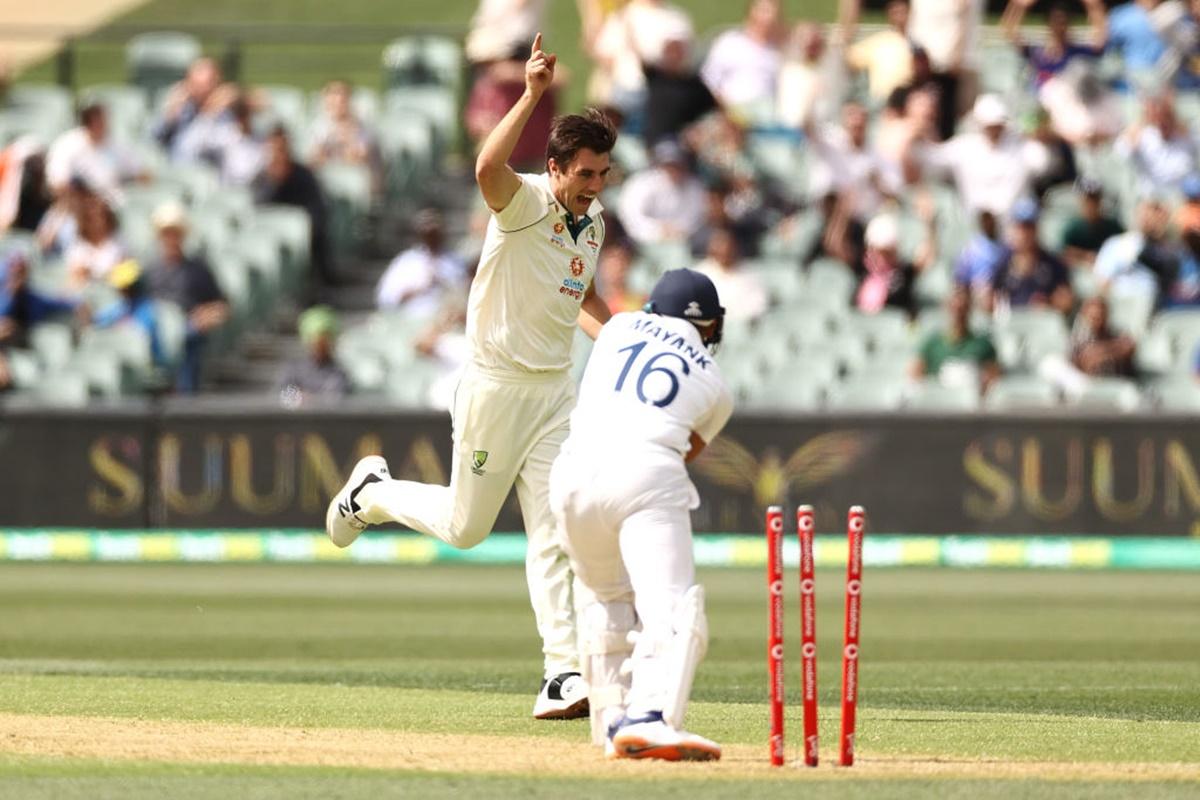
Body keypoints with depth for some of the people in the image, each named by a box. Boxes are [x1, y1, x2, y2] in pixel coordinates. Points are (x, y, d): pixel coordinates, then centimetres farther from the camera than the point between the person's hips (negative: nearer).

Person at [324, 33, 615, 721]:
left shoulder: (593, 220, 7)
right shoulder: (525, 201, -16)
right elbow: (487, 169, -41)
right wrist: (531, 96, -44)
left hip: (556, 392, 6)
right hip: (497, 387, -6)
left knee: (554, 534, -3)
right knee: (466, 526, 5)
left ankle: (564, 673, -8)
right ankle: (373, 493, 34)